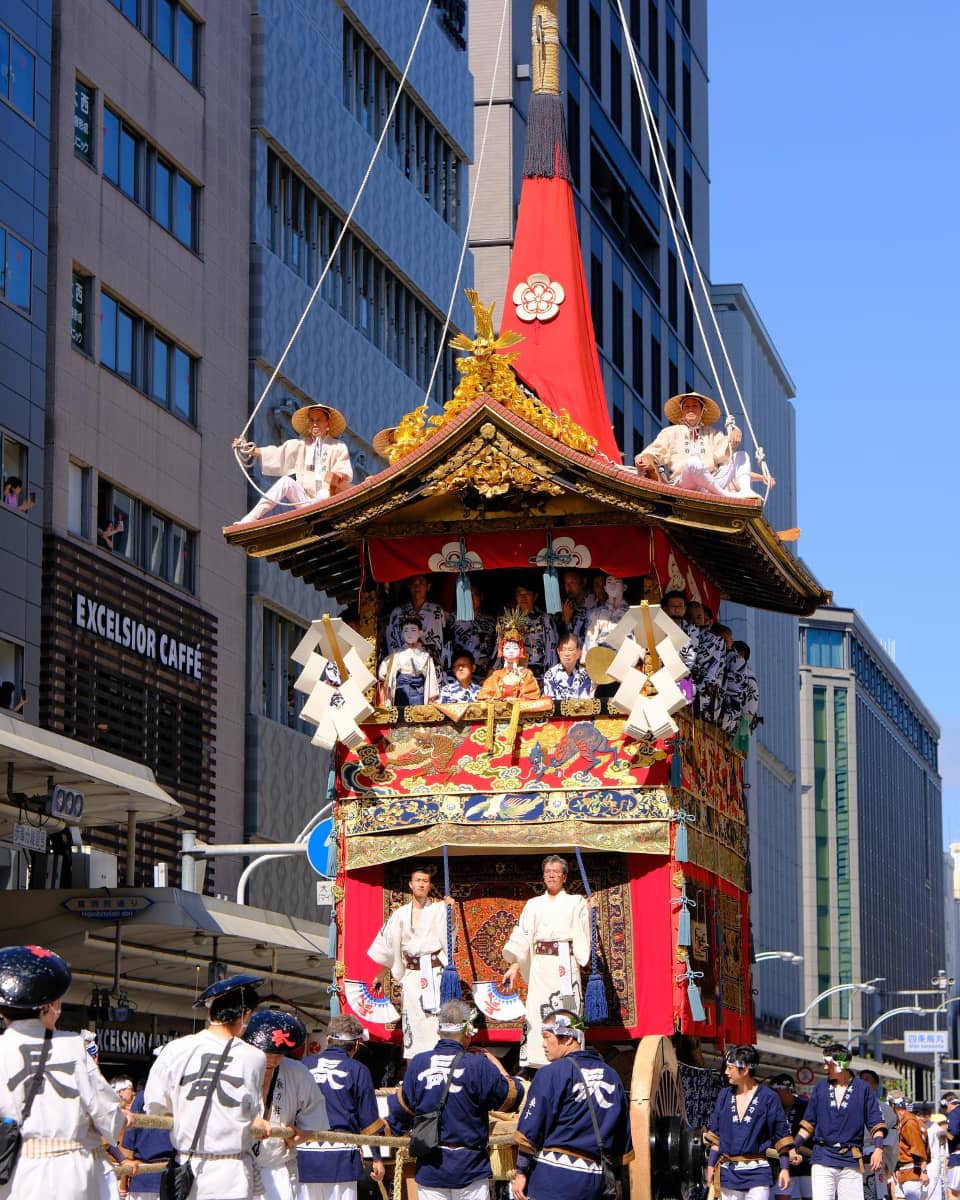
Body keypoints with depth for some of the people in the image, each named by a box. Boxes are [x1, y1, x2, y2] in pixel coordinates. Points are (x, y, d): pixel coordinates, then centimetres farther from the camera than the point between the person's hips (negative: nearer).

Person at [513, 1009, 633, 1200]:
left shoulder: (551, 1074, -6)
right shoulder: (611, 1076, 13)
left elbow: (531, 1128, -8)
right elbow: (623, 1134, 16)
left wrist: (521, 1172, -1)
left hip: (552, 1178, -6)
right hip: (592, 1182, 6)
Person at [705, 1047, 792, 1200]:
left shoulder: (768, 1097, -2)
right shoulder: (725, 1096, 11)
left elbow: (782, 1136, 0)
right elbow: (716, 1134, 15)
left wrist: (784, 1168, -5)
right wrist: (711, 1164, 9)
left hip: (757, 1173, -4)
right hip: (729, 1173, 4)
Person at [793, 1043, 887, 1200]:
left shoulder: (862, 1089, 4)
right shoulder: (820, 1088, 10)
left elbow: (876, 1123, 2)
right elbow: (808, 1124, 15)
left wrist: (878, 1149, -13)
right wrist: (793, 1147, 4)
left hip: (851, 1160, -1)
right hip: (822, 1159, 1)